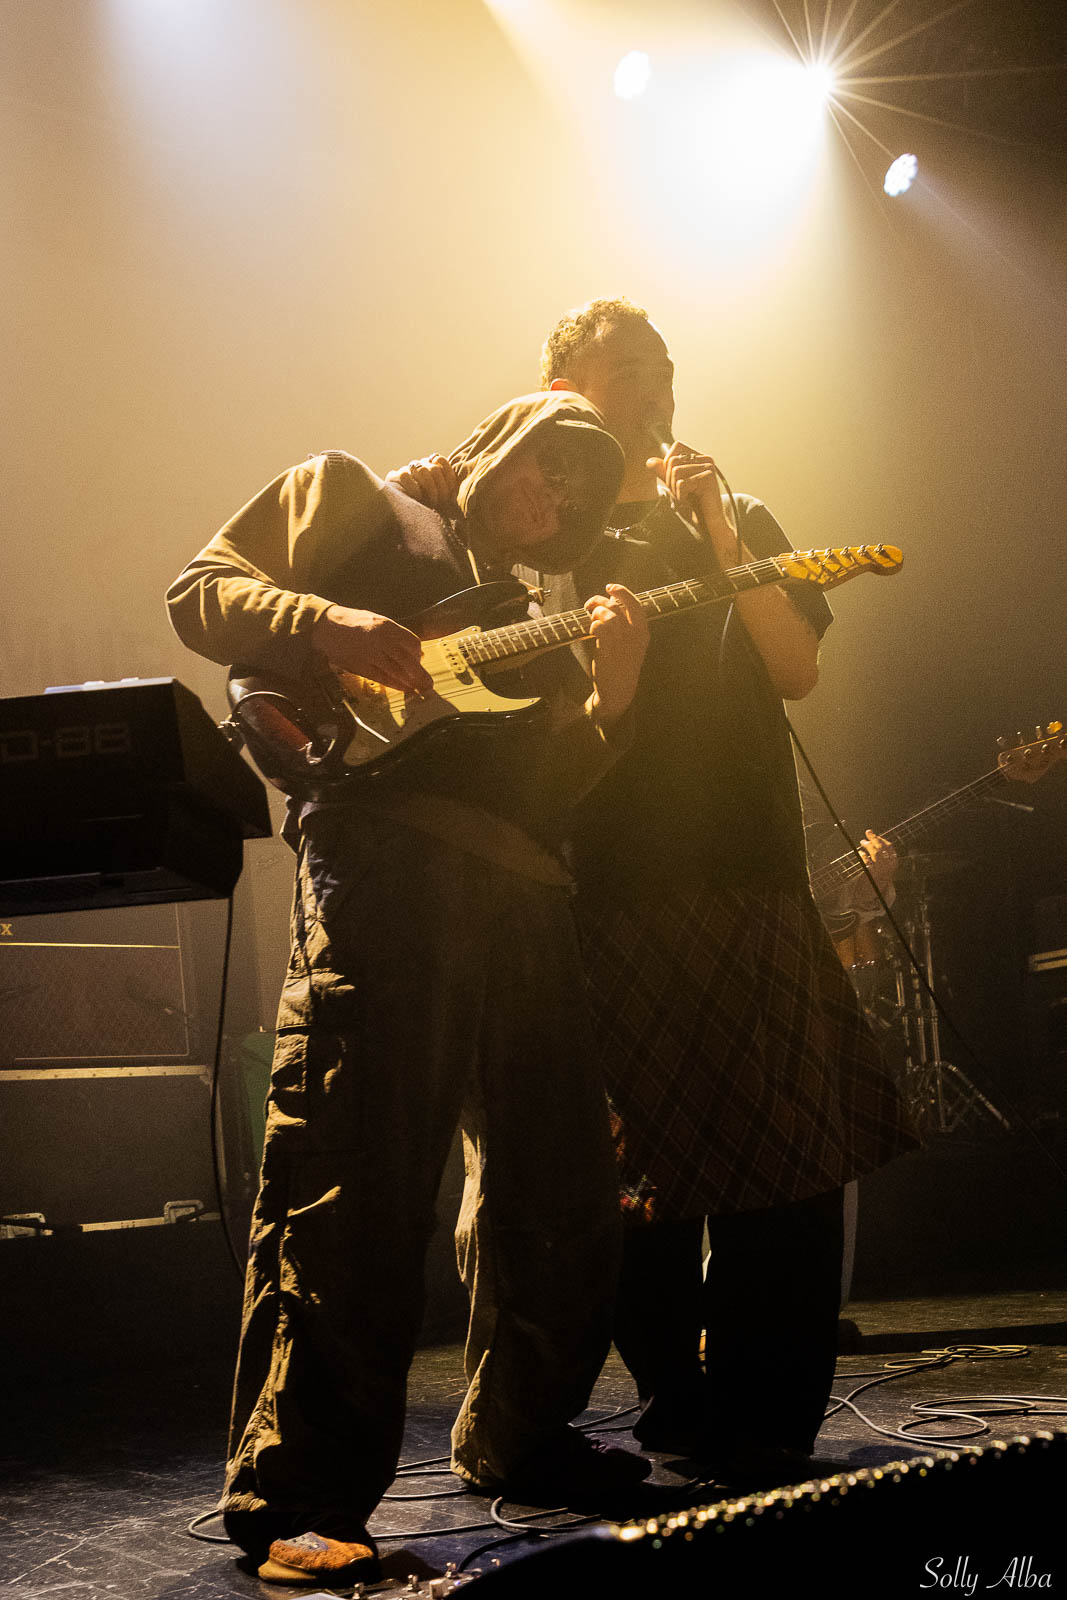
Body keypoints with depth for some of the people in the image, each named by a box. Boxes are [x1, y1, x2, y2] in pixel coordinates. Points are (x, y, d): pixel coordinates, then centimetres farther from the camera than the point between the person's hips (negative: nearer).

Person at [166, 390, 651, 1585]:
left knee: (555, 1183, 10)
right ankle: (295, 1496, -10)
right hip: (380, 847, -7)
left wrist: (611, 690, 2)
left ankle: (516, 1437, 27)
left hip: (520, 889, 7)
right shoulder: (348, 497, 17)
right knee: (353, 1180, -15)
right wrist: (328, 626, -12)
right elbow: (201, 593, 6)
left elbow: (551, 785, 20)